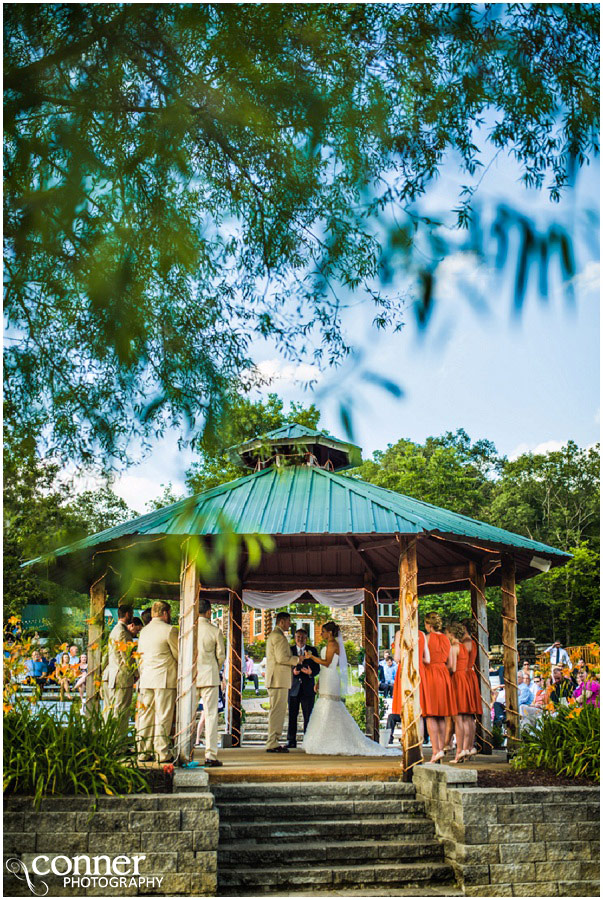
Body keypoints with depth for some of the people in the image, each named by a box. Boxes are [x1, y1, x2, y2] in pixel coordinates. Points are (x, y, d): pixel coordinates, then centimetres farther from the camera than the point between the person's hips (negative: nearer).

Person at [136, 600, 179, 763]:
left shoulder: (144, 631, 14)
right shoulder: (169, 630, -8)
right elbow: (178, 655, -3)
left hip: (146, 679, 6)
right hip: (164, 679, -6)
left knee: (145, 716, 9)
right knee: (163, 717, -3)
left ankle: (143, 752, 12)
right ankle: (162, 753, -2)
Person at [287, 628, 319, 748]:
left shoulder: (312, 650, 9)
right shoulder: (289, 650, 8)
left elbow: (317, 668, 5)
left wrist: (311, 672, -17)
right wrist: (292, 671, -18)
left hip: (308, 688, 0)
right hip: (293, 687, 0)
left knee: (308, 715, 1)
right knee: (292, 715, 1)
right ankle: (291, 741, 7)